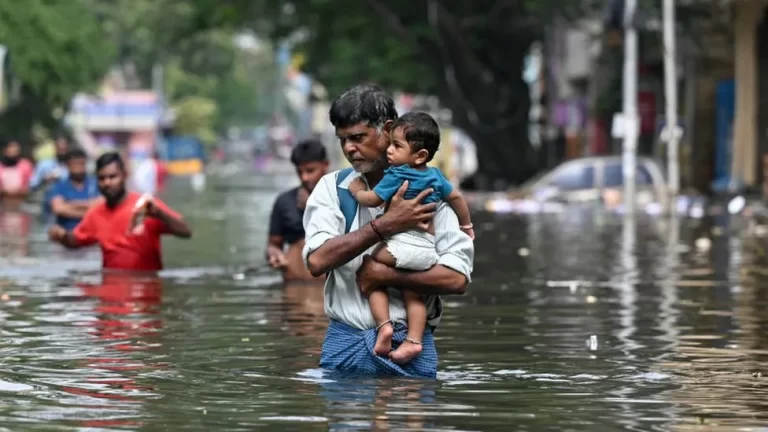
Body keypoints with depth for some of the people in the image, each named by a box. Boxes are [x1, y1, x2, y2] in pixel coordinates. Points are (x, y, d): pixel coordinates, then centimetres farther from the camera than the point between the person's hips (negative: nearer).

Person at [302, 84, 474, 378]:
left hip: (409, 343, -1)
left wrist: (384, 275, -13)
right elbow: (317, 261, -10)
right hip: (344, 343, 2)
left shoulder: (427, 191, 1)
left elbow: (456, 278, -8)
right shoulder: (332, 188, 7)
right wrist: (386, 225, -15)